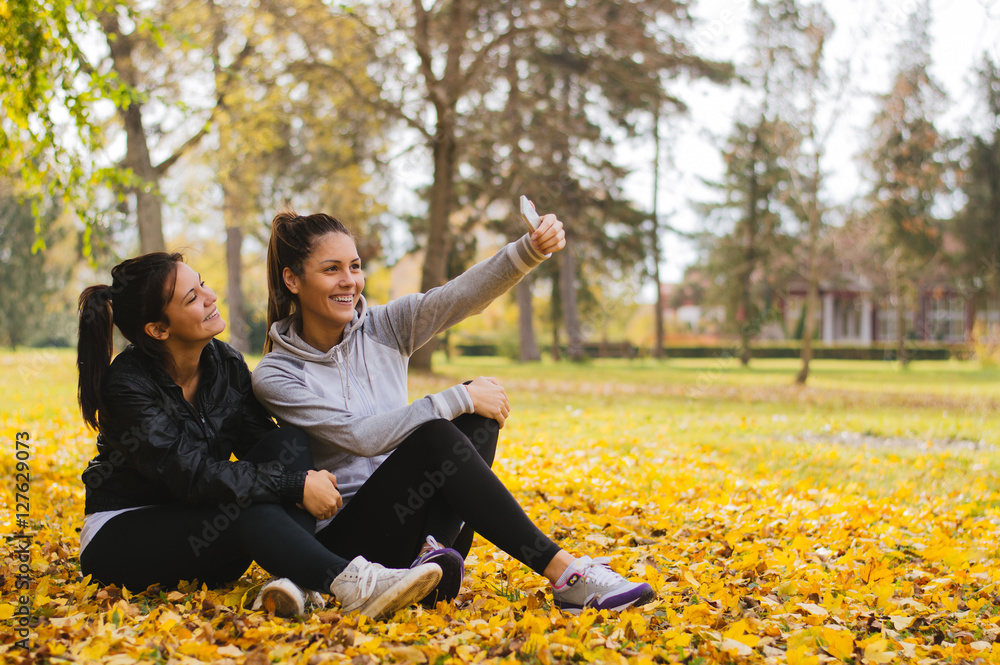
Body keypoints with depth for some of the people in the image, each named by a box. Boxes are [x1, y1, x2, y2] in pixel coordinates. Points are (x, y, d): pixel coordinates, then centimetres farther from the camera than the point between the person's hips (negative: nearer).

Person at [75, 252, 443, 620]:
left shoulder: (226, 364, 0)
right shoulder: (127, 385, -20)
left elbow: (260, 441, -3)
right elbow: (192, 475, -28)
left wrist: (305, 477, -27)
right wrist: (295, 485, -30)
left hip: (203, 531, 6)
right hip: (119, 536, -6)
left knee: (288, 442, -18)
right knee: (248, 511, -35)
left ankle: (293, 579, -39)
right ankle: (352, 586, -48)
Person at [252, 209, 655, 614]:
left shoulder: (385, 328, 4)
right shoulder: (274, 377, -8)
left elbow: (462, 294, -14)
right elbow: (360, 436, -20)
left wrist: (532, 250, -32)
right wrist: (459, 399, -21)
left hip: (408, 513, 5)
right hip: (345, 538, -5)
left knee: (478, 416, -17)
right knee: (433, 436, -30)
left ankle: (435, 550, -34)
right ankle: (566, 576, -33)